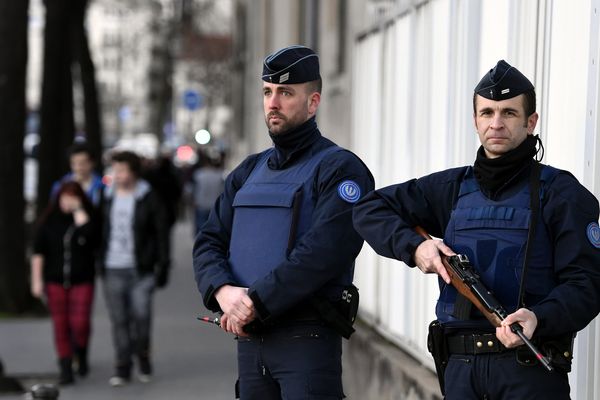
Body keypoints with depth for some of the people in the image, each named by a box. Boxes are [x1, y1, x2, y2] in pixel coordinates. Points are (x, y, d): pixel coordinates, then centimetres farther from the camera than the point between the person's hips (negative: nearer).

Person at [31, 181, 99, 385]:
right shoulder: (49, 220, 3)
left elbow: (88, 234, -24)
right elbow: (38, 251, 4)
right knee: (61, 325, 2)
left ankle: (82, 356, 20)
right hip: (55, 281, 2)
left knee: (80, 323, -9)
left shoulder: (88, 217, -1)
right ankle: (66, 369, 10)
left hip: (82, 280, -1)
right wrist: (36, 280, -1)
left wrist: (79, 211, -14)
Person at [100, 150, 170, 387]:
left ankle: (143, 357, 18)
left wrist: (162, 267, -5)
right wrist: (100, 264, 10)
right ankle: (122, 369, 11)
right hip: (113, 270, 3)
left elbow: (161, 234, -1)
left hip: (140, 270, -3)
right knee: (119, 321, 3)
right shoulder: (108, 198, 9)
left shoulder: (148, 199, -2)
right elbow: (102, 232, 14)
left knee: (141, 317, -8)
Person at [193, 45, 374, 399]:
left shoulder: (339, 168, -6)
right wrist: (223, 291, -11)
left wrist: (254, 302, -18)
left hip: (308, 341, -6)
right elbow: (209, 243, 11)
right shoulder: (249, 172, 17)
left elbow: (323, 253, -18)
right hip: (249, 339, 7)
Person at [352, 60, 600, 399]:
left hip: (531, 369, -4)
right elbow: (370, 209, 16)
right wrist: (414, 246, -2)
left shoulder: (561, 193, -1)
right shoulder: (453, 188, 13)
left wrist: (538, 319, -27)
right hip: (462, 368, 4)